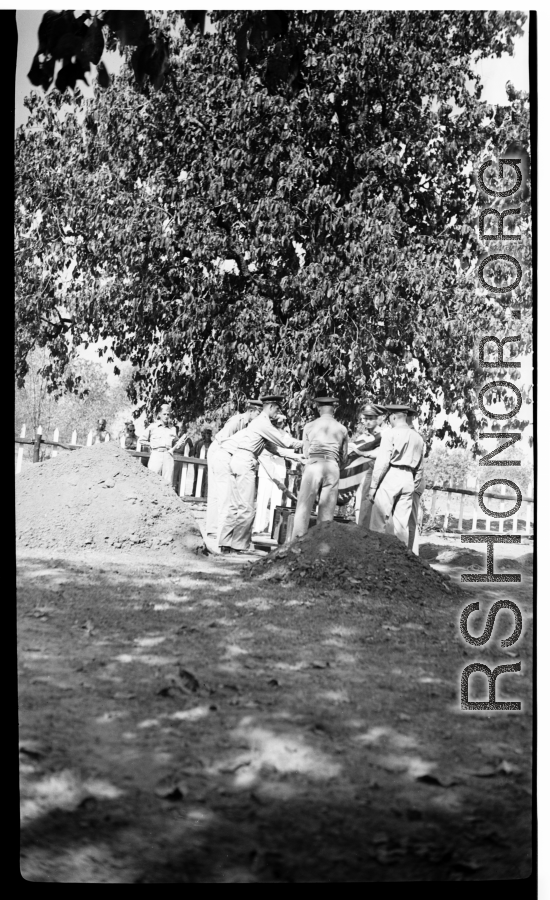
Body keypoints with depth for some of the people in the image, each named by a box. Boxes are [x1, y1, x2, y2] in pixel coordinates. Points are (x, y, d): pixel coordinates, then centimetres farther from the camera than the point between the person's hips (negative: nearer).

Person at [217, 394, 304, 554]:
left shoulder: (265, 424, 22)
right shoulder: (263, 423, -9)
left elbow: (274, 447, 24)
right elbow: (284, 441, -7)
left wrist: (294, 456, 18)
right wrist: (302, 444, 7)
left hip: (237, 463, 10)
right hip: (244, 463, -10)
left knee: (234, 506, 10)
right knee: (247, 508, -9)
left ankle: (225, 544, 12)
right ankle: (238, 546, -7)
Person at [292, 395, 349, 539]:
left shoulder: (309, 426, 8)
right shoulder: (342, 429, 11)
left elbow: (306, 452, 14)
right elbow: (344, 458, 16)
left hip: (313, 465, -1)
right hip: (332, 467, 1)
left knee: (304, 507, 0)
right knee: (327, 511, 5)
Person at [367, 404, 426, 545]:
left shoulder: (390, 433, -4)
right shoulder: (418, 437, 15)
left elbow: (382, 462, -10)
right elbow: (419, 468, 17)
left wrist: (373, 486, -9)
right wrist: (413, 487, 22)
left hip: (391, 477, -6)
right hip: (408, 480, 6)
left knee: (379, 521, -5)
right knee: (402, 523, 7)